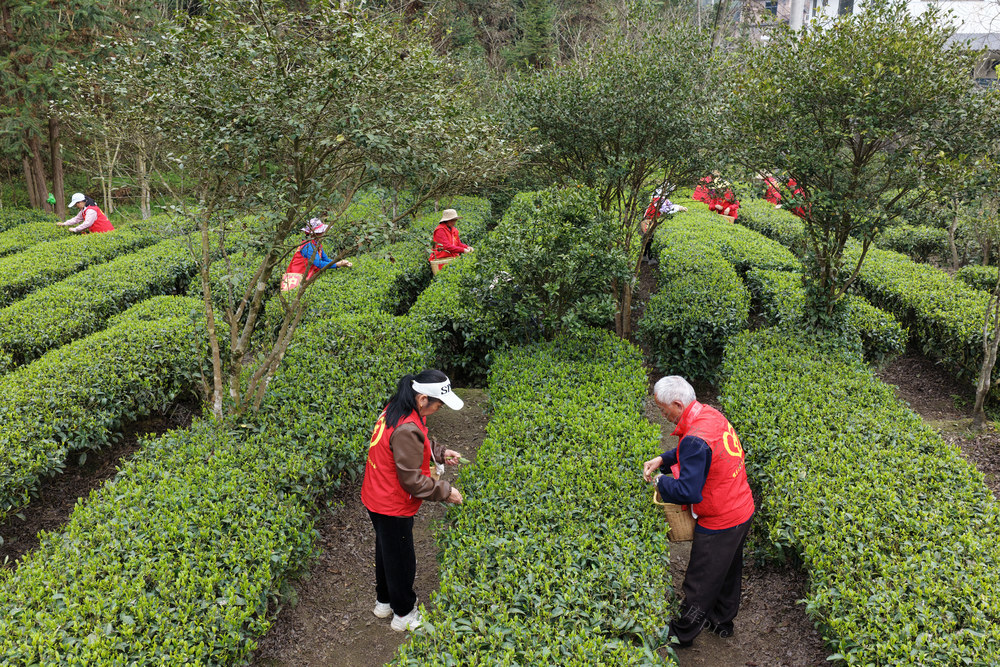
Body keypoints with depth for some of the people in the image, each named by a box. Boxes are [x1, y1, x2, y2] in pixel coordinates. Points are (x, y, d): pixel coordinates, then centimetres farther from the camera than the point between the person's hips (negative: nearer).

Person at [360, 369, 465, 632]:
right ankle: (404, 615, 33)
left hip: (377, 498, 10)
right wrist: (445, 492, -18)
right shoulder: (407, 429, -34)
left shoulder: (395, 409, -3)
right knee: (400, 559, 12)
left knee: (386, 550, 27)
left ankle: (384, 602, 48)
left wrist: (440, 453, 4)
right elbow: (412, 479, -27)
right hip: (392, 507, -10)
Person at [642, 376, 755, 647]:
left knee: (701, 580, 10)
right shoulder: (711, 414, -2)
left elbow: (687, 492, -31)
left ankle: (683, 633, 29)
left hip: (718, 523, -9)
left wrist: (661, 480, -13)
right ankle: (722, 621, 46)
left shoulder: (695, 439, -31)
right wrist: (662, 460, 5)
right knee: (728, 570, 26)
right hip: (742, 511, 9)